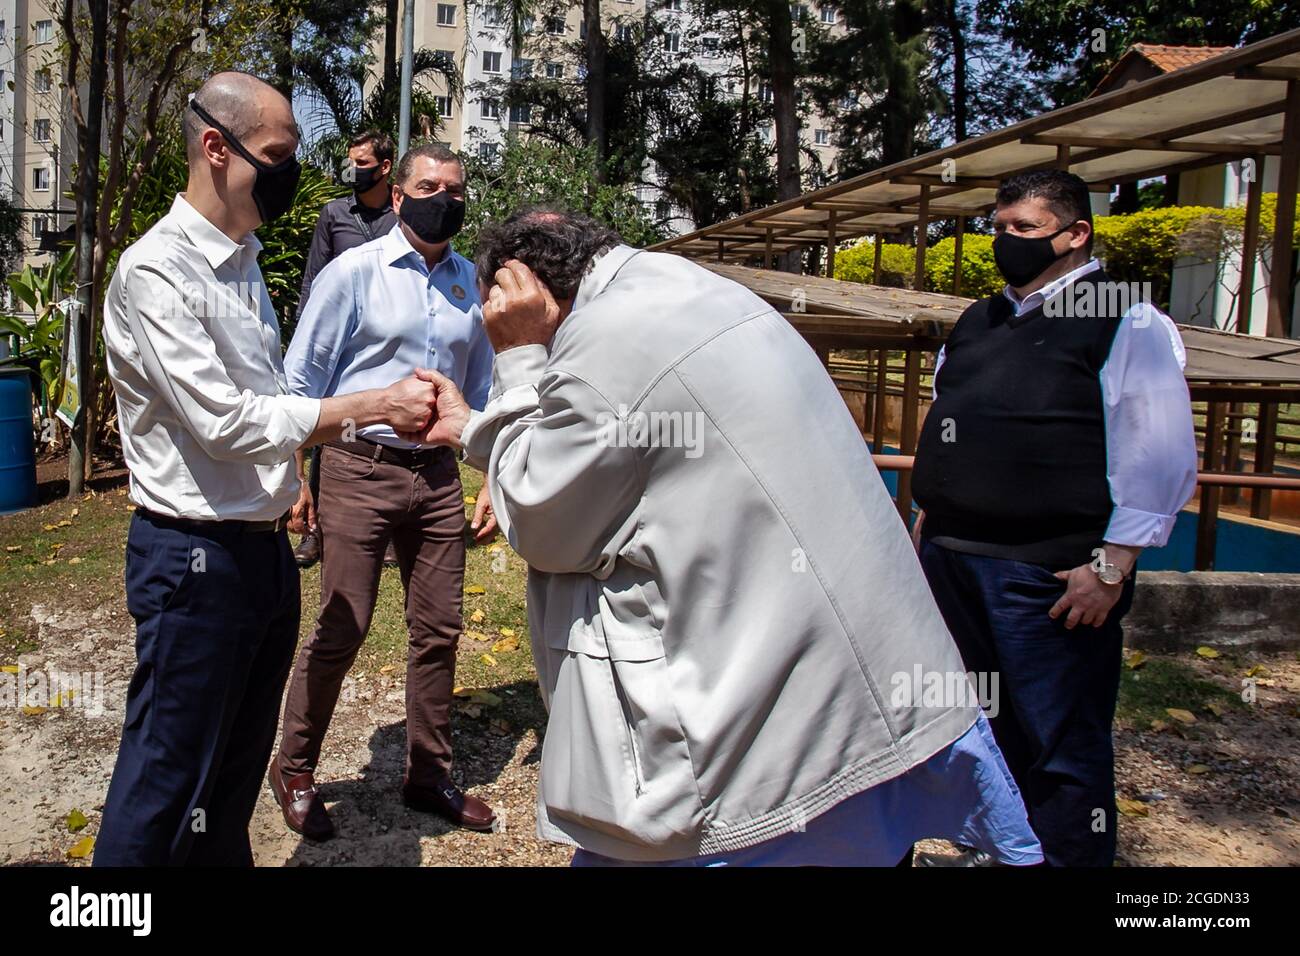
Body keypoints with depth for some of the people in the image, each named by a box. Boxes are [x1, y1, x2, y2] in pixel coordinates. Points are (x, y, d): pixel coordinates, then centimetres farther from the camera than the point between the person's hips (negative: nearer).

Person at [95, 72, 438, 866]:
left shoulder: (244, 262, 12)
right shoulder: (156, 271, -15)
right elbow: (225, 422, -22)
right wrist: (374, 405, -20)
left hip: (265, 545, 8)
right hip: (195, 554, -8)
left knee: (240, 767, 20)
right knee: (168, 779, 4)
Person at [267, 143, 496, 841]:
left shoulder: (471, 282, 10)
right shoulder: (355, 271, -4)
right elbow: (301, 377, -1)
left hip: (438, 475, 5)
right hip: (359, 469, -4)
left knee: (438, 631, 10)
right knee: (341, 630, 0)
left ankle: (429, 774, 27)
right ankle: (294, 768, 23)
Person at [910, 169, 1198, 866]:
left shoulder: (1128, 323, -5)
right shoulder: (976, 324, 16)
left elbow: (1160, 461, -11)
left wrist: (1111, 567, -16)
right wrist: (928, 525, 19)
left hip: (1048, 574, -7)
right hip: (952, 560, 7)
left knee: (1059, 749, 1)